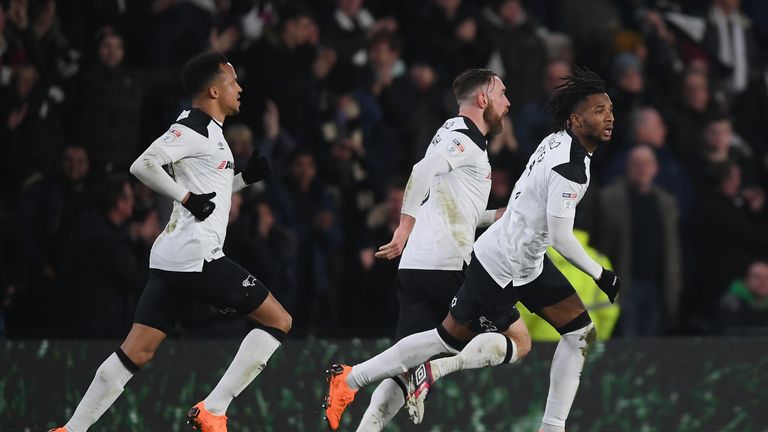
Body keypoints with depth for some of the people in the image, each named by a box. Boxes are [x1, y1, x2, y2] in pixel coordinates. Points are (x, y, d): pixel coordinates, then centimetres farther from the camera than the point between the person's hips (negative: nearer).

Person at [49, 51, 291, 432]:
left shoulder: (207, 131, 21)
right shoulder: (193, 127, -9)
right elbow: (143, 165, -21)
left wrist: (246, 178, 21)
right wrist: (188, 198, -18)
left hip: (170, 259, 10)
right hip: (196, 256, -10)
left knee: (136, 352, 5)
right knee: (278, 321, -2)